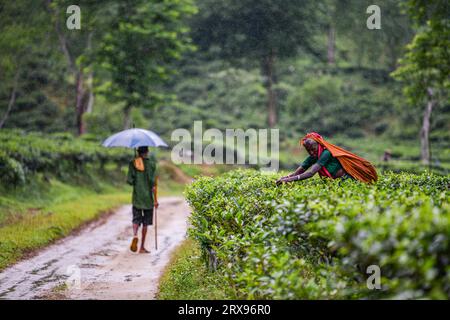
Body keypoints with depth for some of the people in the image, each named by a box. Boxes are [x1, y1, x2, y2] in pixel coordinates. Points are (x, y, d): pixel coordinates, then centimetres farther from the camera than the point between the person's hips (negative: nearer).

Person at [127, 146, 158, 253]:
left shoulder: (133, 163, 0)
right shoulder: (151, 162, -6)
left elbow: (129, 180, -4)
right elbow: (152, 181, -10)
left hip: (136, 197, 1)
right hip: (147, 196, -1)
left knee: (136, 219, 7)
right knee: (145, 222, 7)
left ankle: (135, 235, -24)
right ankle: (142, 247, 10)